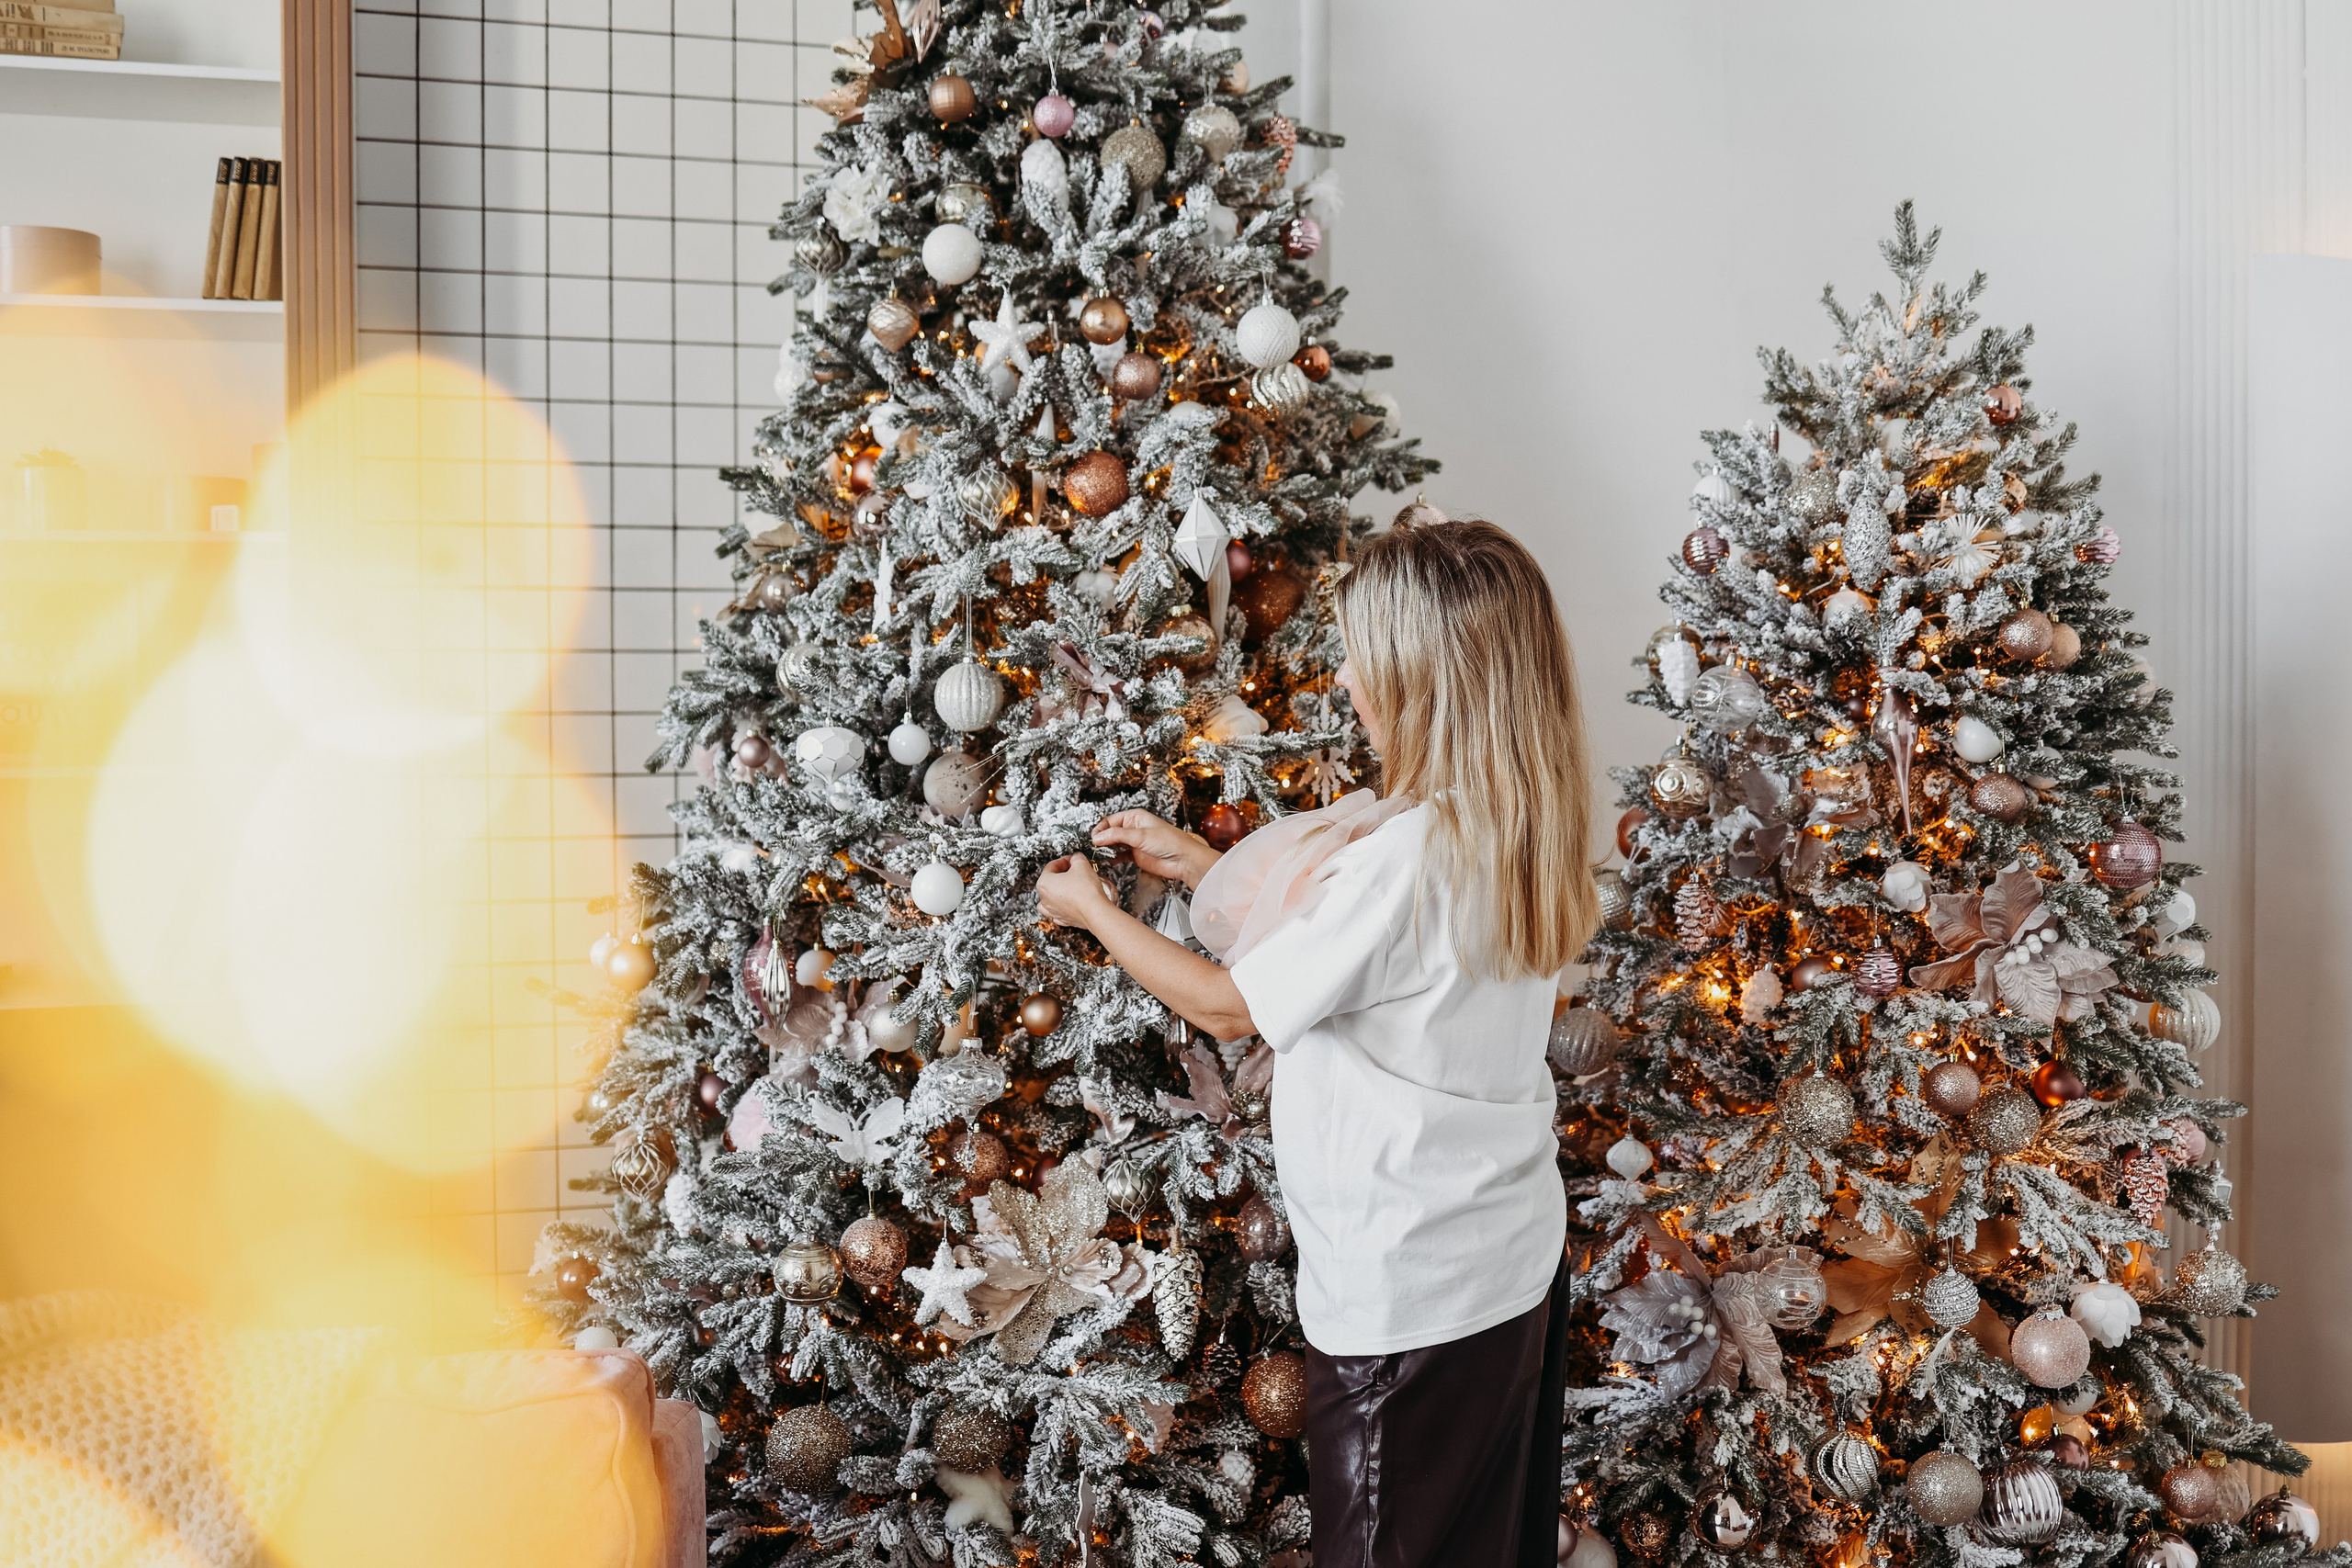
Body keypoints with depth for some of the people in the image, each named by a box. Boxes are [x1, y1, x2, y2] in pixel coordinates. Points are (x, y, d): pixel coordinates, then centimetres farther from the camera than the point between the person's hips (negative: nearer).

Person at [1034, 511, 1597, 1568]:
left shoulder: (1402, 857, -27)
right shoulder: (1518, 828, -2)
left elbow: (1229, 1007, -14)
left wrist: (1093, 910, 1)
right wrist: (1201, 863, 14)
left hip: (1410, 1295, -8)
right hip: (1519, 1253, 8)